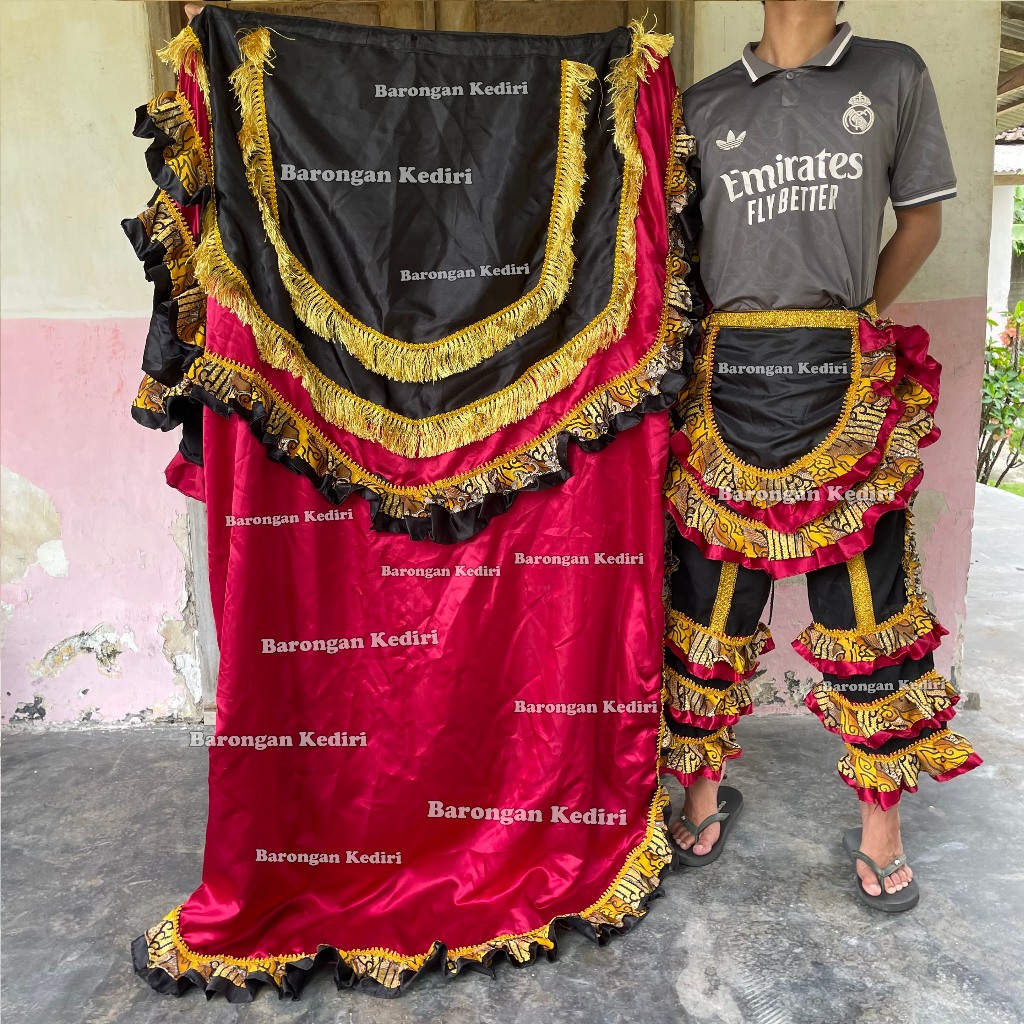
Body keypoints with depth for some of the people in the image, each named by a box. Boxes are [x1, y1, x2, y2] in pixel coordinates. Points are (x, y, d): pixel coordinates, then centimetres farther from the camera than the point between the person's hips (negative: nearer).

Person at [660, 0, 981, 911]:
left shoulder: (895, 75, 11)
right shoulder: (704, 105, 13)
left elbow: (922, 220, 14)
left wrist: (848, 325, 4)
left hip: (847, 386, -1)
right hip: (727, 379, 1)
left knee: (866, 604, 3)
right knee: (709, 602, 6)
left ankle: (880, 827, 20)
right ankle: (704, 795, 25)